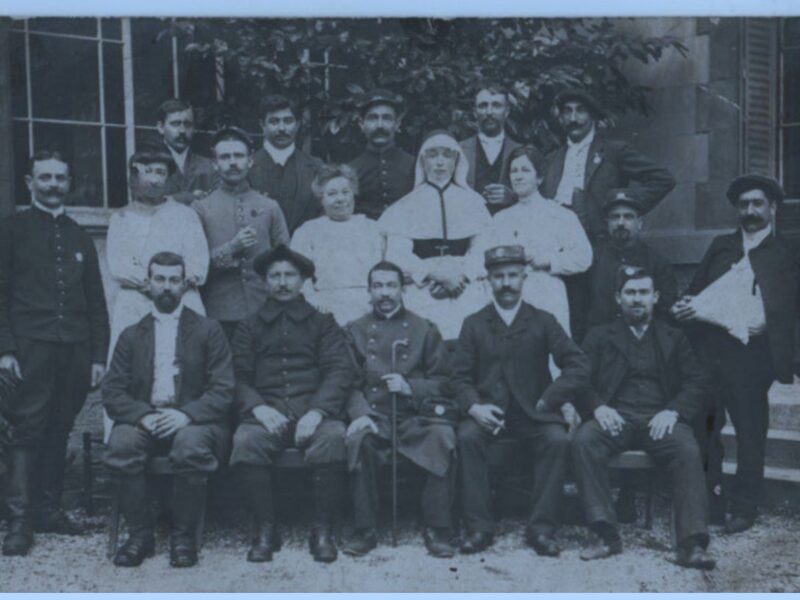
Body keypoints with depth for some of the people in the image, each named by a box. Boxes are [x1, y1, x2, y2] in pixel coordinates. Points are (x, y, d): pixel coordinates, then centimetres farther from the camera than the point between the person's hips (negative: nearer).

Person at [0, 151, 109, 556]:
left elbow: (96, 301, 17)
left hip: (75, 350, 4)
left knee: (59, 431, 7)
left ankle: (48, 508, 16)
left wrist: (99, 354, 9)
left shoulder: (79, 237, 19)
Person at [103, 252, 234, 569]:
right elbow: (112, 393, 7)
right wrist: (143, 416, -14)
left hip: (193, 421, -2)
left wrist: (186, 415, -18)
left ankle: (183, 537, -16)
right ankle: (140, 534, -14)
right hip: (144, 421, 2)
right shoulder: (132, 335, 16)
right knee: (121, 442, -31)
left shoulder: (208, 330, 9)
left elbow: (223, 391, 0)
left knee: (191, 445, -35)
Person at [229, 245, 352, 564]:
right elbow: (239, 378, 9)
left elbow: (339, 371, 5)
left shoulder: (323, 323, 18)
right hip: (266, 413, 1)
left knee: (333, 439, -33)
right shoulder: (249, 327, 21)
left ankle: (323, 530, -19)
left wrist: (317, 411, -13)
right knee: (245, 442, -32)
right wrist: (259, 409, -12)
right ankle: (265, 530, -17)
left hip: (314, 412, -1)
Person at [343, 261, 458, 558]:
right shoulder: (355, 331, 15)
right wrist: (359, 413, -13)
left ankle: (437, 530, -21)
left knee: (443, 438, -32)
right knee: (358, 439, -33)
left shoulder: (424, 329, 13)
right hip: (374, 415, 0)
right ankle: (365, 531, -21)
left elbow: (444, 381, 9)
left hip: (417, 414, 0)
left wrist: (411, 387, -10)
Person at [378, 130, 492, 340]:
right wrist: (433, 273, -9)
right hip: (423, 289, -1)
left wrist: (463, 275, -10)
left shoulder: (473, 202, 19)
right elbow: (396, 255, 5)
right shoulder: (406, 206, 17)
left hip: (465, 288, 1)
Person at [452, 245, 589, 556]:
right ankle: (478, 527, -22)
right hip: (488, 411, 0)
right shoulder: (474, 324, 11)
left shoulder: (543, 322, 8)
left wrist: (547, 401, -9)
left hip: (533, 413, 0)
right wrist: (474, 406, -15)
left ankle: (541, 528, -20)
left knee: (558, 439, -30)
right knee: (466, 436, -30)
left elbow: (579, 367, 1)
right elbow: (460, 376, 5)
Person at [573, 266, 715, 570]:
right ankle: (606, 535, -30)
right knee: (582, 441, -32)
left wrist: (673, 411, -9)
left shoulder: (674, 338, 21)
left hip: (659, 419, 0)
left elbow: (697, 382, 10)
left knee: (688, 451, -32)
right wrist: (597, 406, -14)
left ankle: (692, 544, -33)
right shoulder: (599, 336, 19)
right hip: (615, 417, 0)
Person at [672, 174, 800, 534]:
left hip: (751, 353, -3)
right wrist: (683, 308, -3)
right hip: (709, 348, 3)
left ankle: (744, 507, 14)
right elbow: (696, 288, 17)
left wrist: (763, 326, -18)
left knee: (750, 431, 3)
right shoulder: (721, 247, 18)